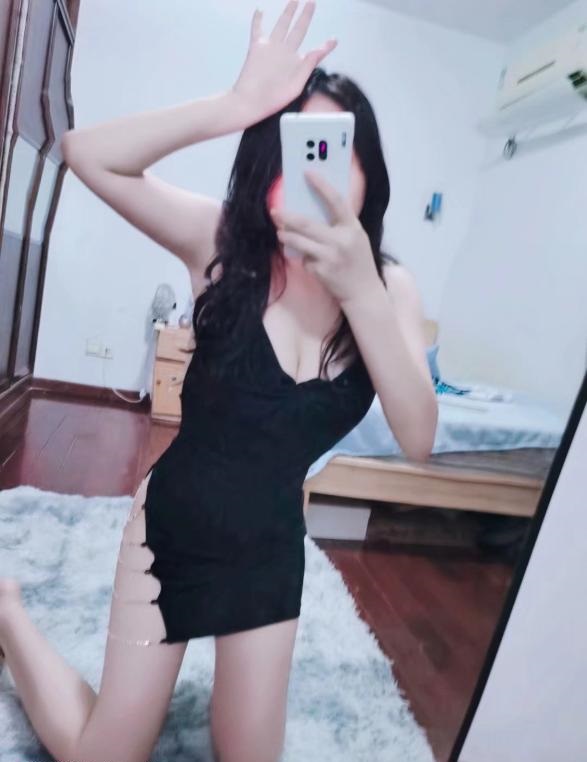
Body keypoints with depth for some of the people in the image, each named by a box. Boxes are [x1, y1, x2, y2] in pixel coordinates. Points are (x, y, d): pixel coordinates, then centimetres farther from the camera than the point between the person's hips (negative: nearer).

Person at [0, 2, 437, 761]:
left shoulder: (390, 286, -11)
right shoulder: (225, 243, -16)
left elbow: (418, 439, -22)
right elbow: (87, 152, -25)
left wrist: (361, 289, -34)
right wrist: (233, 107, -37)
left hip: (272, 541, 3)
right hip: (174, 521, -3)